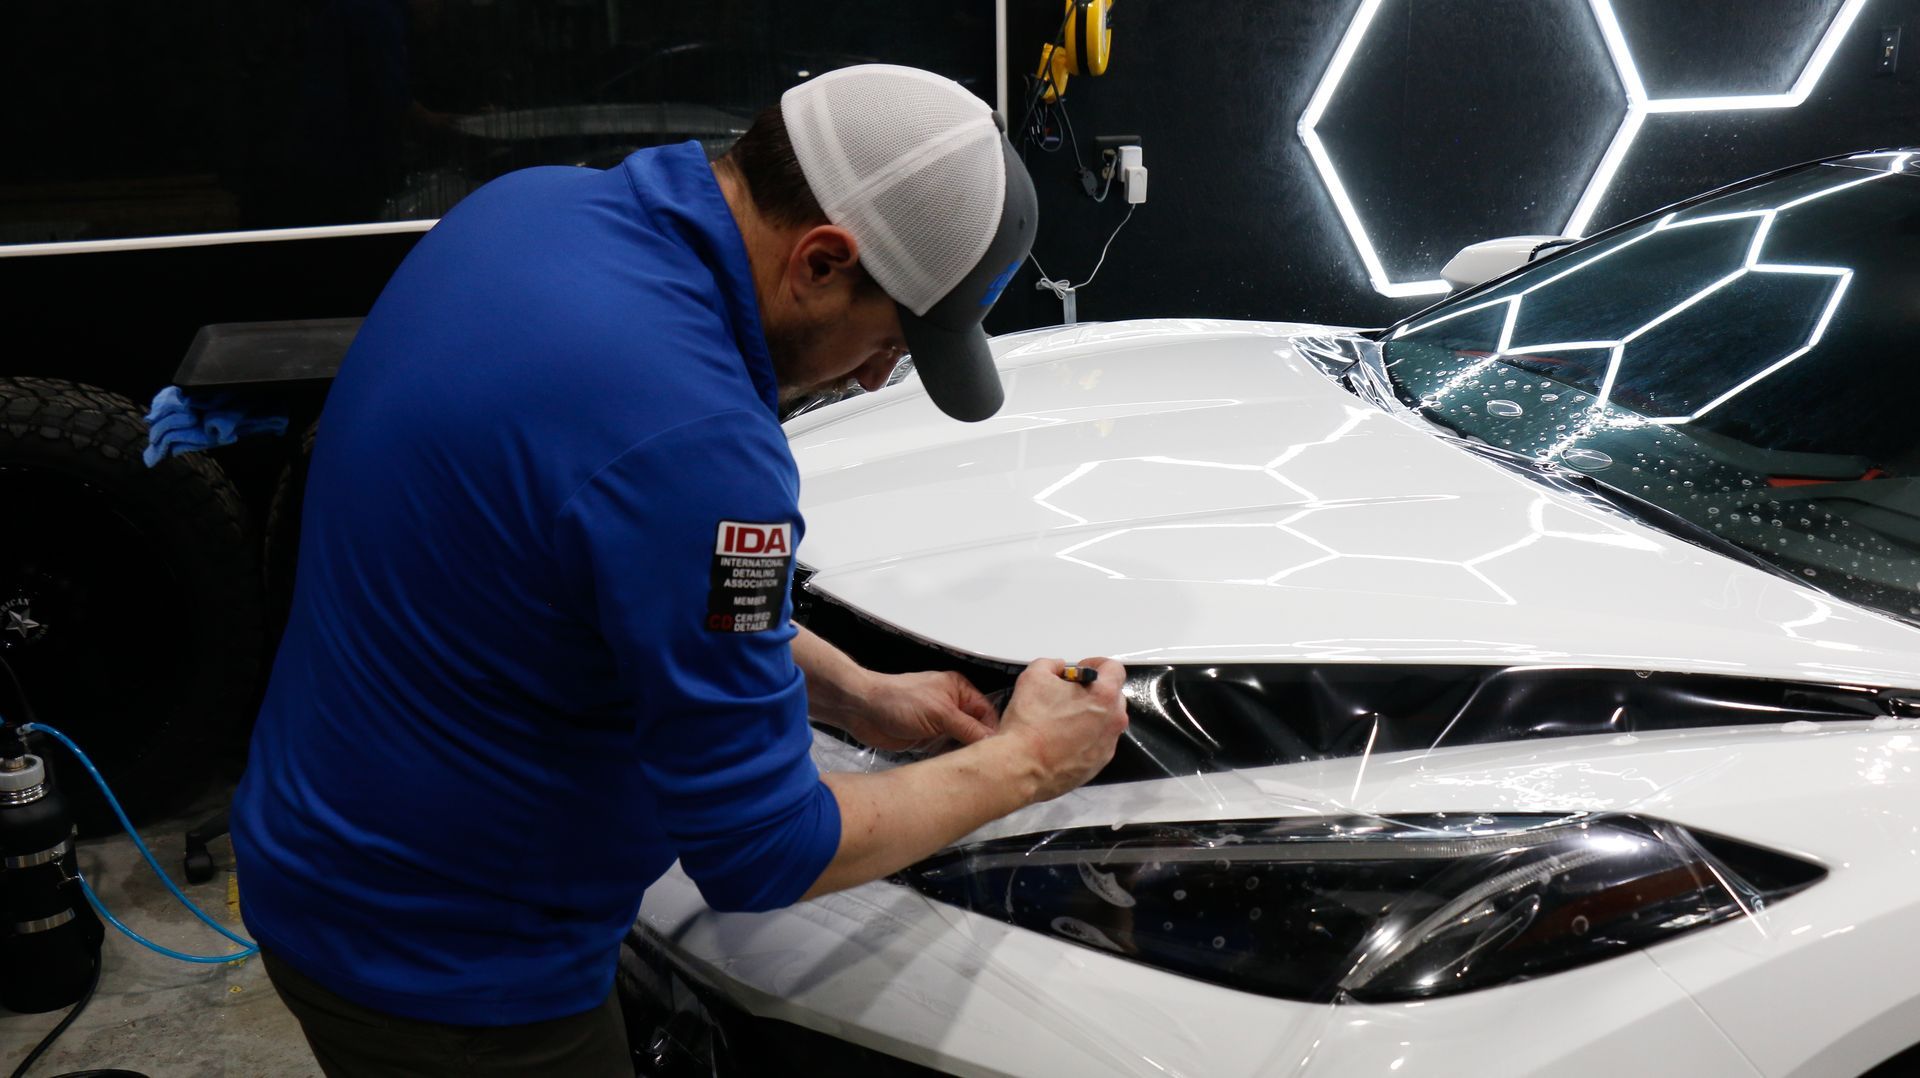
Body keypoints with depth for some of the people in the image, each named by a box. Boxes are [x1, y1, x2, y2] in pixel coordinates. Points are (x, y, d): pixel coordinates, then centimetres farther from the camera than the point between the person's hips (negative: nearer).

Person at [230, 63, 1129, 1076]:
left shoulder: (533, 201, -6)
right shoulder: (691, 442, -34)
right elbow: (761, 854, -22)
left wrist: (853, 693, 7)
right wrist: (1024, 764, -9)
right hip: (444, 971, -8)